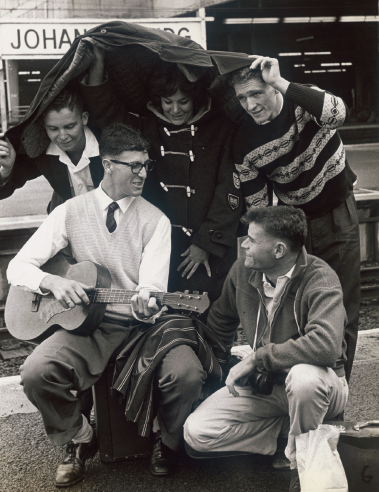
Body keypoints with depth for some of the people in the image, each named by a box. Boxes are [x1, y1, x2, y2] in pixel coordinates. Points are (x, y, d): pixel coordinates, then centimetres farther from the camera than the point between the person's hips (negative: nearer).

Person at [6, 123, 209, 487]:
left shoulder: (155, 220, 1)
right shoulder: (71, 212, 2)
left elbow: (152, 285, -9)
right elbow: (18, 266, 1)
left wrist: (146, 305, -34)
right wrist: (53, 283, -21)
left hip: (143, 323, 0)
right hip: (88, 323, 1)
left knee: (187, 374, -28)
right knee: (36, 373, -27)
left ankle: (167, 442, 8)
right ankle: (80, 440, 5)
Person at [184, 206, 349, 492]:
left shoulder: (319, 280, -24)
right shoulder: (242, 271, -5)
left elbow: (326, 344, -42)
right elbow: (221, 322, 16)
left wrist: (256, 358, -32)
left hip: (316, 382, -5)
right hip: (262, 384, 5)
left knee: (303, 377, -42)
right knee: (196, 431, -12)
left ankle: (302, 463, -13)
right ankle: (290, 432, 3)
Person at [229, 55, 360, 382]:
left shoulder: (304, 102, -17)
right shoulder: (244, 144, -12)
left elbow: (338, 114, -42)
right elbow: (257, 208, -5)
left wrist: (282, 83, -42)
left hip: (338, 218, -2)